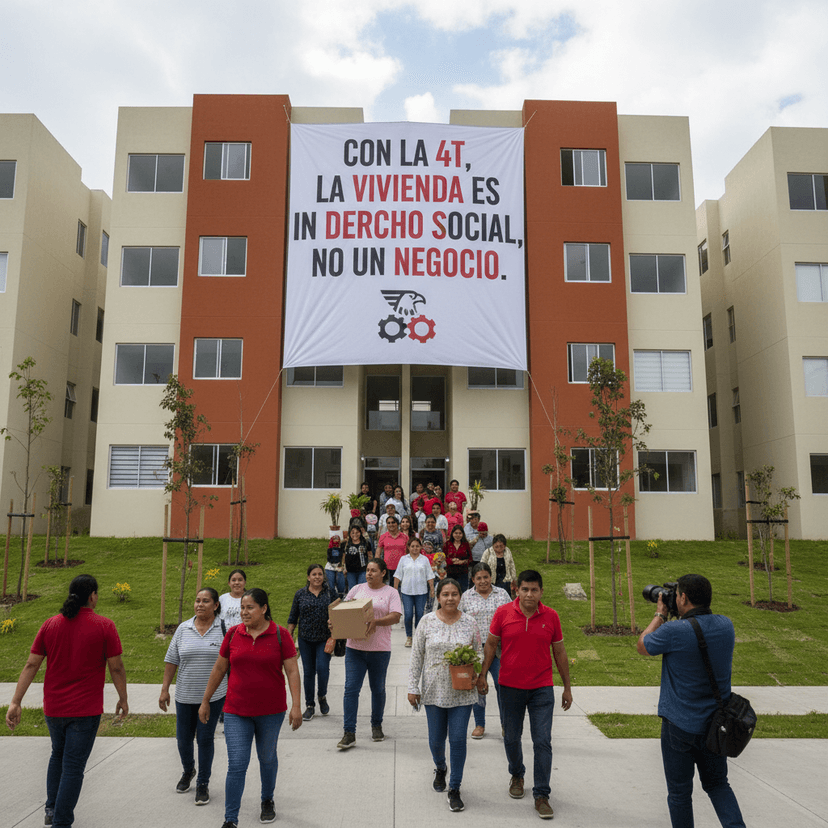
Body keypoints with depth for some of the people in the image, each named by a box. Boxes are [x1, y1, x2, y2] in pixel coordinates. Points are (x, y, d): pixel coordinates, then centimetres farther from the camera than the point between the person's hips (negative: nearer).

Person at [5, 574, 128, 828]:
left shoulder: (51, 624, -1)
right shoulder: (104, 626, -12)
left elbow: (31, 665, -2)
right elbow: (116, 667, -8)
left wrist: (15, 702, 3)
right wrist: (123, 699, 4)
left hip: (53, 708, 5)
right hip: (85, 710, -5)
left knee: (58, 755, 27)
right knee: (73, 766, 5)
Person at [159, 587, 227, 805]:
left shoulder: (224, 628, -5)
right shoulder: (184, 628, 1)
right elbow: (171, 660, 5)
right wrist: (165, 689, 3)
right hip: (185, 695, 3)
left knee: (205, 738, 2)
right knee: (183, 737, 12)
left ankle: (203, 783, 19)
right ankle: (188, 771, 41)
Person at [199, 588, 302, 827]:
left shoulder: (280, 635, -9)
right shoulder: (233, 634, -2)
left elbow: (292, 671, -8)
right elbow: (219, 669, 7)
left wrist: (296, 706, -14)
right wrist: (205, 701, 11)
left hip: (271, 711, -1)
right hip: (236, 712, 1)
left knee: (267, 758, 18)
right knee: (236, 765, -3)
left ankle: (267, 801, 42)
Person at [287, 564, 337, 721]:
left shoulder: (330, 593, 0)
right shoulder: (300, 594, 1)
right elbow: (293, 618, 8)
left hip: (324, 639, -1)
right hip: (305, 639, 1)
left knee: (322, 668, -12)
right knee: (308, 671, 7)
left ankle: (323, 697, 17)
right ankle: (310, 706, 22)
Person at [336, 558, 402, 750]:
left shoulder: (391, 592, 1)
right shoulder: (357, 589, 10)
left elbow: (395, 617, -10)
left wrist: (376, 622, -24)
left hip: (380, 649, -1)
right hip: (355, 647, 2)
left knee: (378, 689, 12)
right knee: (351, 688, -5)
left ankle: (377, 725, 32)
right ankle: (349, 733, 1)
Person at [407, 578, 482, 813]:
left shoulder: (470, 623, -2)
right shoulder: (427, 621, -4)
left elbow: (478, 654, 9)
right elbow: (416, 656, 0)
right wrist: (413, 687, -1)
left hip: (462, 693, 0)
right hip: (434, 691, 1)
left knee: (458, 739, -1)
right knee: (436, 739, 12)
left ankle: (454, 789, 16)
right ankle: (440, 769, 44)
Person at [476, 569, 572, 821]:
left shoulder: (551, 616, -4)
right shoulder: (503, 613, -7)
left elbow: (559, 652, 5)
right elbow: (491, 644, 3)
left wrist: (567, 687, 8)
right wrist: (483, 675, -2)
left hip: (542, 689, 0)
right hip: (510, 687, 0)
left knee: (543, 742, -1)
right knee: (511, 738, 14)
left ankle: (541, 795, 12)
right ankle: (517, 775, 41)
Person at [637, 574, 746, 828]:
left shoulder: (675, 632, -23)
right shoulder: (726, 626, -6)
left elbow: (642, 646, -4)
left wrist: (660, 614, 4)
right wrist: (683, 616, 11)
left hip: (680, 725, -5)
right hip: (716, 724, 5)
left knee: (679, 792, 12)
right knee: (717, 783, 23)